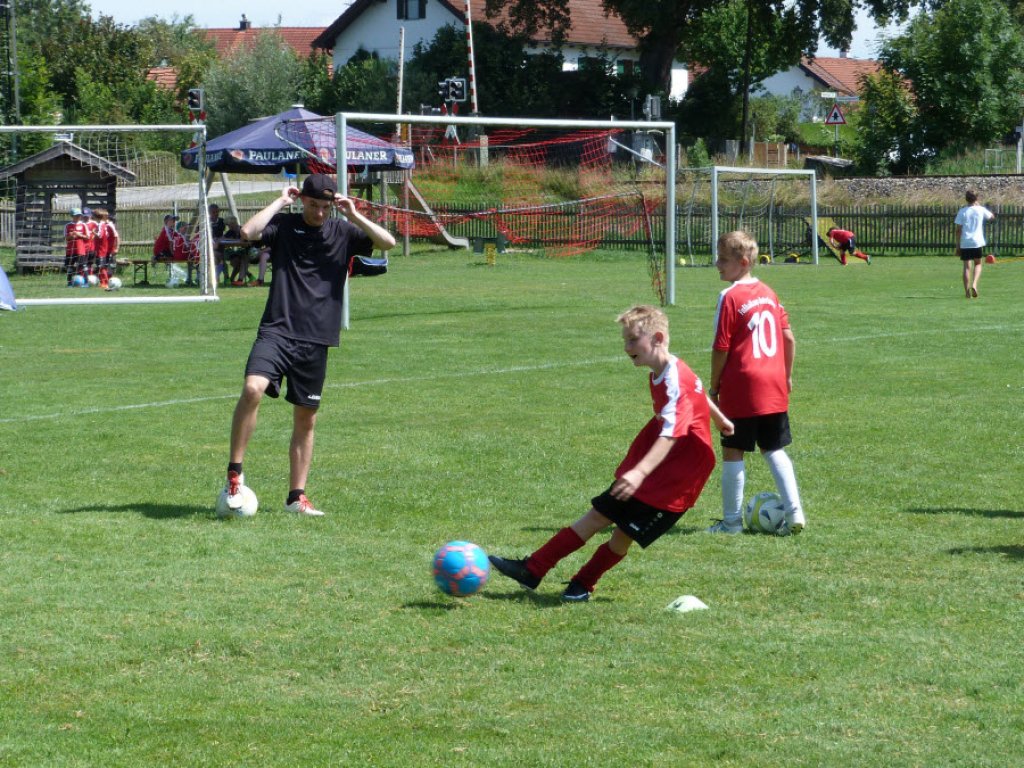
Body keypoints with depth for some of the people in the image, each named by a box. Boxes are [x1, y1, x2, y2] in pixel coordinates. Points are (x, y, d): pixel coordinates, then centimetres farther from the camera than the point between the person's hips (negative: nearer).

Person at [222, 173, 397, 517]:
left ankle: (296, 496, 18)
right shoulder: (284, 225, 2)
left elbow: (388, 242, -1)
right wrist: (280, 202, -8)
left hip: (316, 340, 3)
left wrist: (353, 215, -8)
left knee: (306, 418, 8)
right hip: (277, 331, -3)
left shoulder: (342, 232, 7)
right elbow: (248, 232, -16)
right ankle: (234, 472, -14)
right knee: (253, 389, -26)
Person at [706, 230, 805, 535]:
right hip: (774, 387, 7)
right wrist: (786, 375, 23)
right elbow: (789, 338, 12)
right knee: (774, 450, 15)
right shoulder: (768, 293, 9)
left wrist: (713, 387, -3)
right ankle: (794, 513, 8)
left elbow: (721, 348, -12)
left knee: (732, 452, 3)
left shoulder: (730, 298, -12)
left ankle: (731, 520, 6)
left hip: (740, 389, -7)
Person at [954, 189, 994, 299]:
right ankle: (974, 284, -7)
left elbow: (958, 230, -2)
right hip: (978, 242, 0)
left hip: (965, 243, 0)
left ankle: (967, 292, 0)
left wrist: (958, 245, 4)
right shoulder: (981, 210, 0)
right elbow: (992, 216, 20)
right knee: (978, 264, 17)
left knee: (967, 266, 4)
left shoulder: (962, 211, -1)